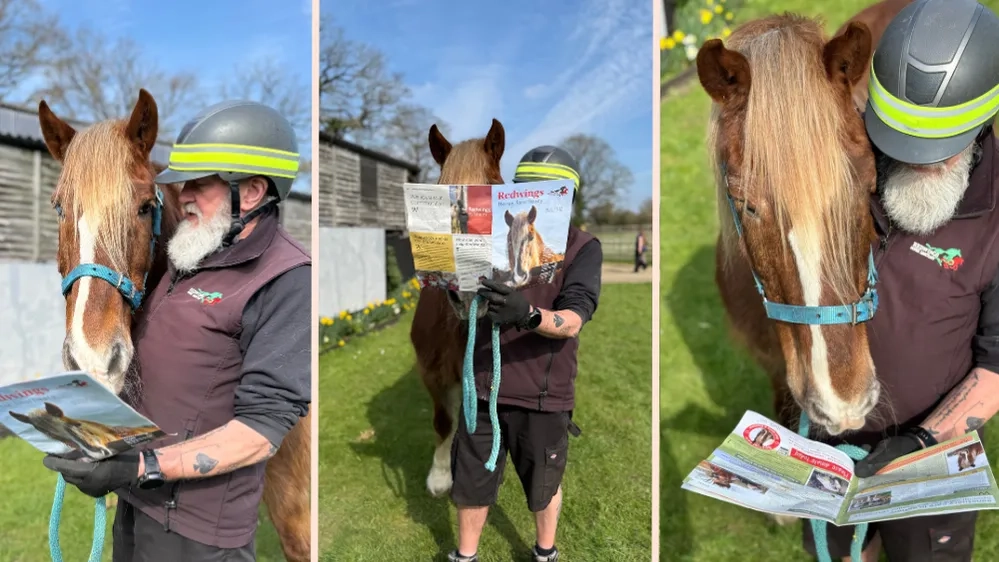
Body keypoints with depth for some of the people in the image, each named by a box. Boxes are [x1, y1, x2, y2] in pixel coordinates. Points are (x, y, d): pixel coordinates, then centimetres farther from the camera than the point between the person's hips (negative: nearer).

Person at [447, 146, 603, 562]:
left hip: (543, 391, -2)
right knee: (470, 480, 14)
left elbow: (572, 322, -19)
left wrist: (528, 314, -40)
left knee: (544, 484, 18)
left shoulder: (583, 248, -6)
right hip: (486, 383, 3)